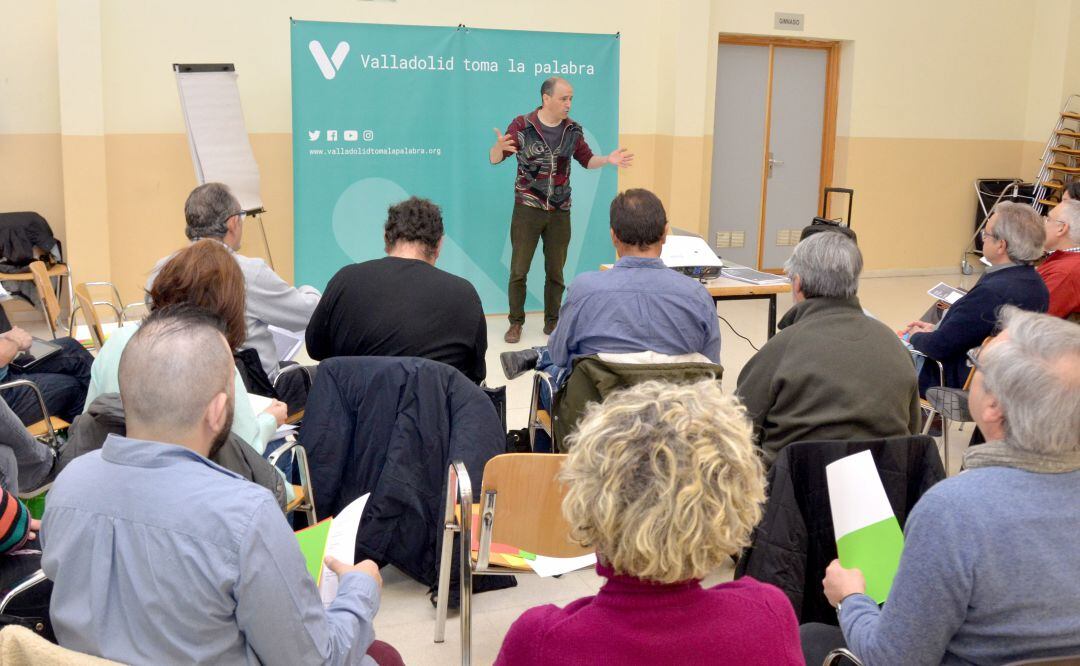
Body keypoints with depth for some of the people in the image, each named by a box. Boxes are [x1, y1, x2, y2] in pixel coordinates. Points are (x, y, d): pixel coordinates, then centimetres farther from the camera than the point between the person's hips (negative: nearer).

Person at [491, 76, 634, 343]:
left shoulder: (573, 130, 2)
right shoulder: (522, 125, -9)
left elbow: (587, 160, 13)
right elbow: (495, 159, -10)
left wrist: (608, 160, -7)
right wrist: (499, 147, -34)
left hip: (560, 212, 3)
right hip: (527, 209, -3)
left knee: (555, 271, 9)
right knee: (519, 270, 1)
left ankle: (552, 321, 22)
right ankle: (516, 323, 13)